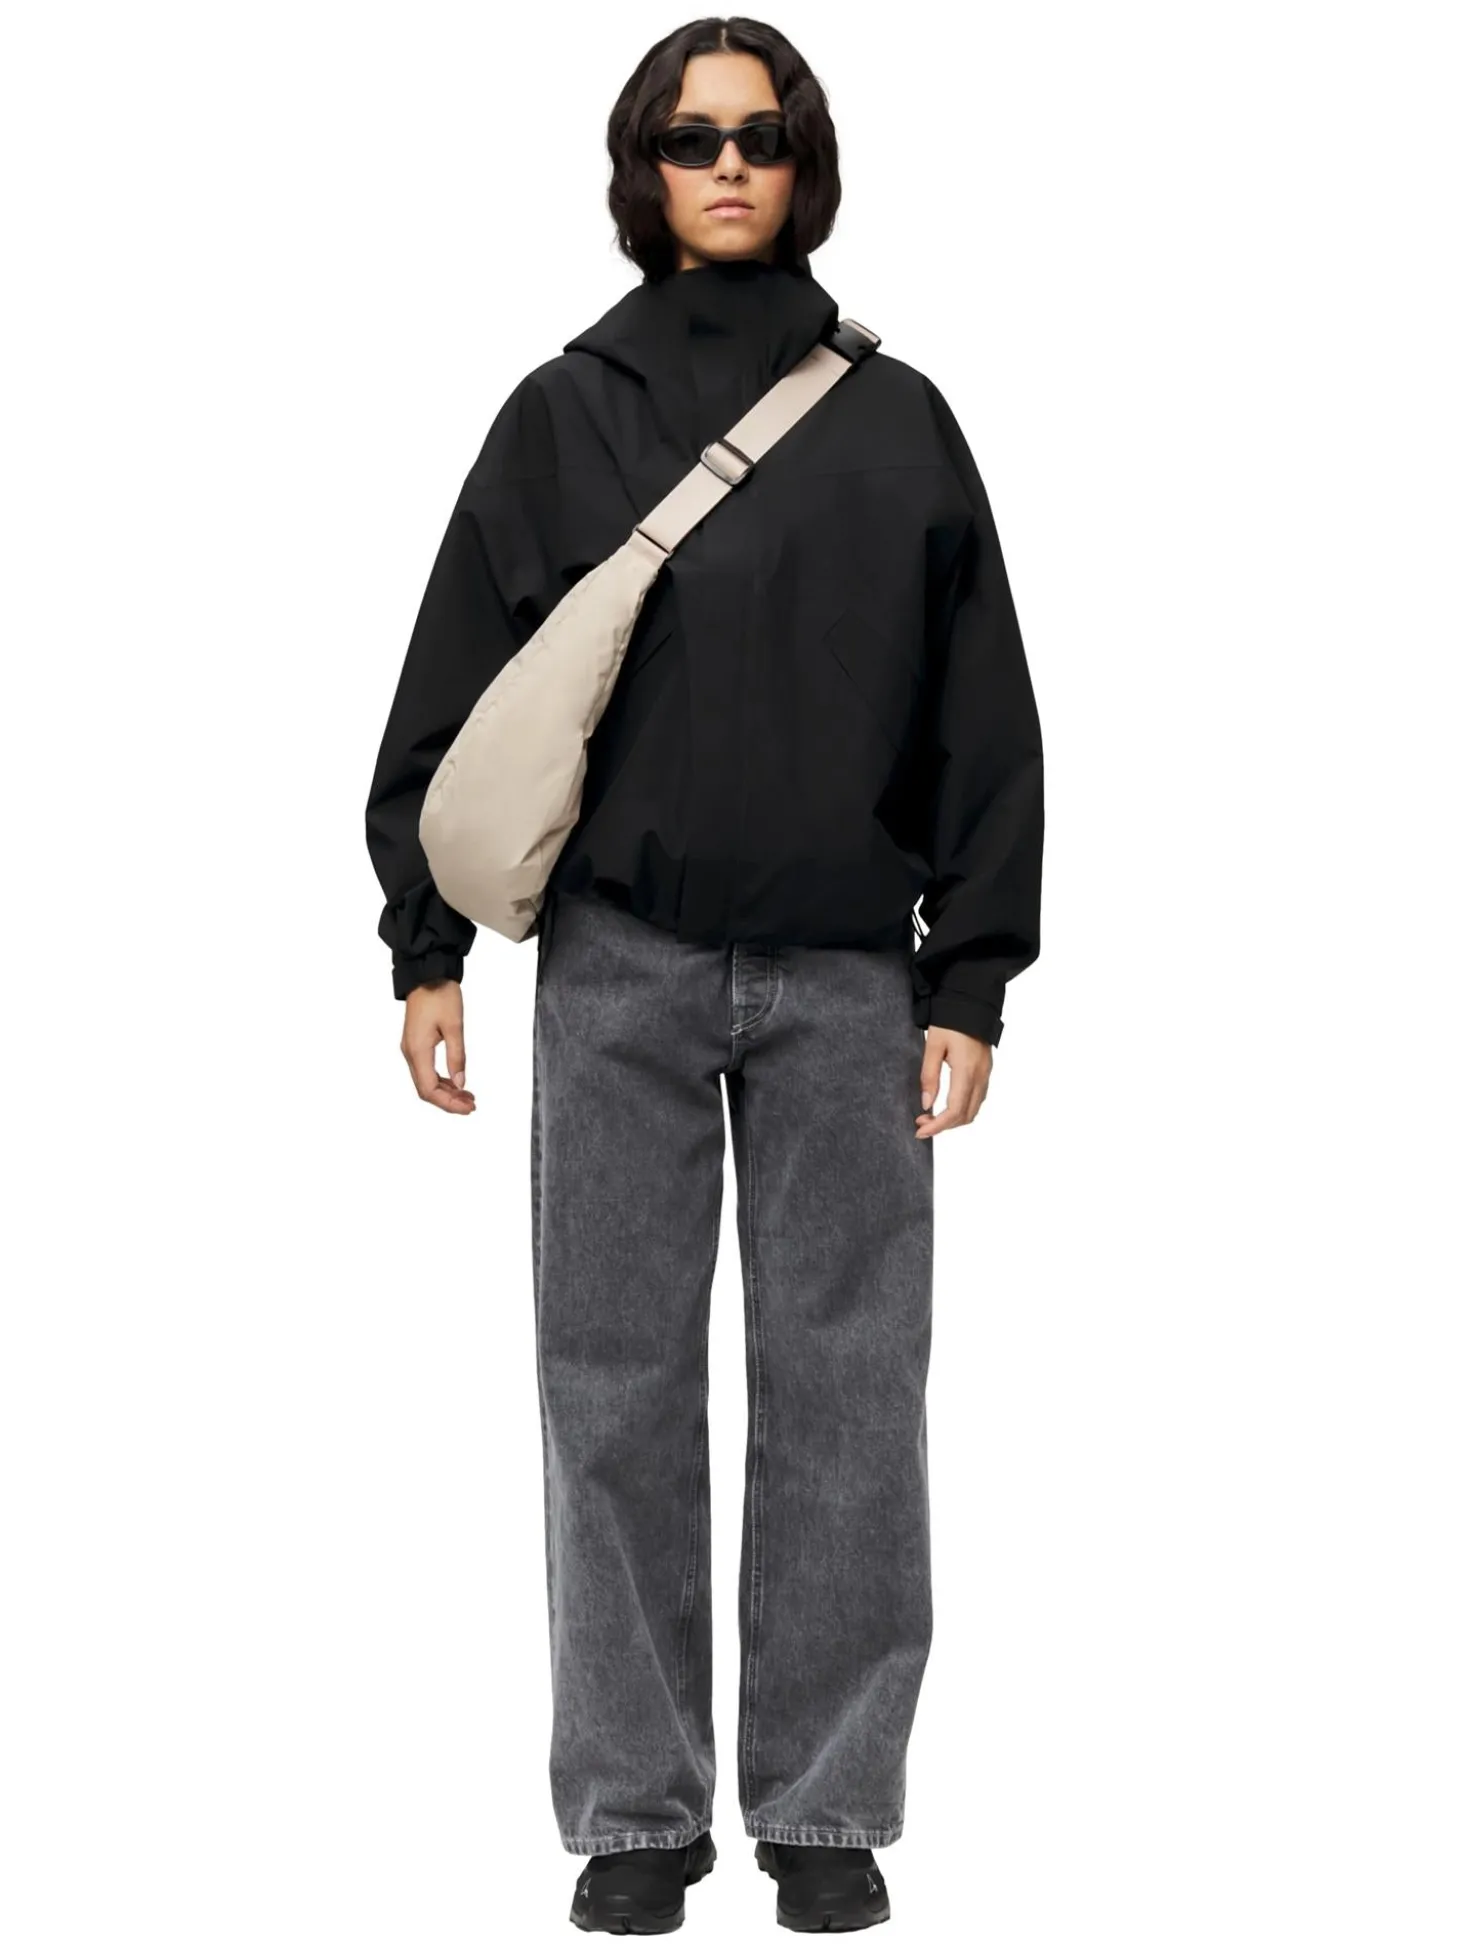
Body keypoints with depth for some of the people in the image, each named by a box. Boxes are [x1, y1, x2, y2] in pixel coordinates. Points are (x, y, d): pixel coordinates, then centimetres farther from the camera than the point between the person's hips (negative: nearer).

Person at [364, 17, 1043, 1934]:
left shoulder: (896, 419, 7)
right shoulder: (563, 415, 6)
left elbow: (983, 716, 7)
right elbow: (453, 692, 7)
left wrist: (971, 978, 1)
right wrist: (426, 947, 1)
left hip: (847, 978, 0)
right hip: (620, 969, 0)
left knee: (847, 1387, 3)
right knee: (619, 1388, 3)